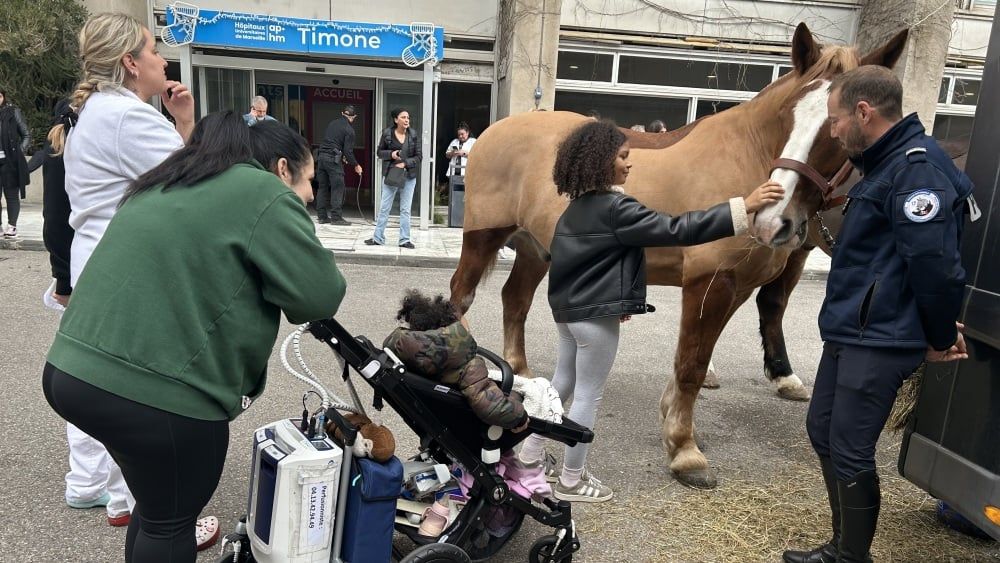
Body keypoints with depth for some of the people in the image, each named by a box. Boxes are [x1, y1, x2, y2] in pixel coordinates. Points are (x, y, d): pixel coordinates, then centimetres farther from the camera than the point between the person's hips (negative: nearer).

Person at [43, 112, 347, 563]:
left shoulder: (164, 185, 19)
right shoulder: (264, 193, -7)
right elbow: (320, 294, -12)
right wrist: (274, 288, 8)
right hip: (155, 391, -8)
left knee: (156, 507, 26)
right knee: (170, 522, 15)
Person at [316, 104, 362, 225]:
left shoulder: (332, 123, 15)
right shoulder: (349, 130, -5)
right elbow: (348, 151, -9)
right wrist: (356, 165, 3)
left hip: (321, 156, 7)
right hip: (333, 159, -7)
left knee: (323, 187, 11)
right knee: (337, 188, -2)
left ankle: (321, 215, 14)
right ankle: (336, 217, -3)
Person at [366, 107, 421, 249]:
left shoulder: (413, 135, -1)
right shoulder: (387, 133, -3)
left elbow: (418, 156, 0)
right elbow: (379, 152, 5)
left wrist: (405, 163, -15)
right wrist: (391, 154, -14)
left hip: (408, 176, 1)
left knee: (405, 209, 7)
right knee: (384, 207, 4)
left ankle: (404, 239, 14)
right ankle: (378, 238, 14)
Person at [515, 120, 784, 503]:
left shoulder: (580, 206, 9)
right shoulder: (616, 209, -20)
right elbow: (676, 230, -25)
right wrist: (743, 207, -25)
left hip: (569, 307, 10)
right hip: (595, 315, -10)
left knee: (562, 384, 22)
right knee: (588, 395, 3)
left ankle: (531, 454, 33)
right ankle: (571, 481, 16)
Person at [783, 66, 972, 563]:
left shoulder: (917, 167, -18)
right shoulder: (884, 164, 15)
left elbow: (936, 267, -23)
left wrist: (941, 339, -10)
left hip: (879, 344, -11)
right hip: (848, 334, 11)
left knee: (850, 453, -1)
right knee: (822, 430, 18)